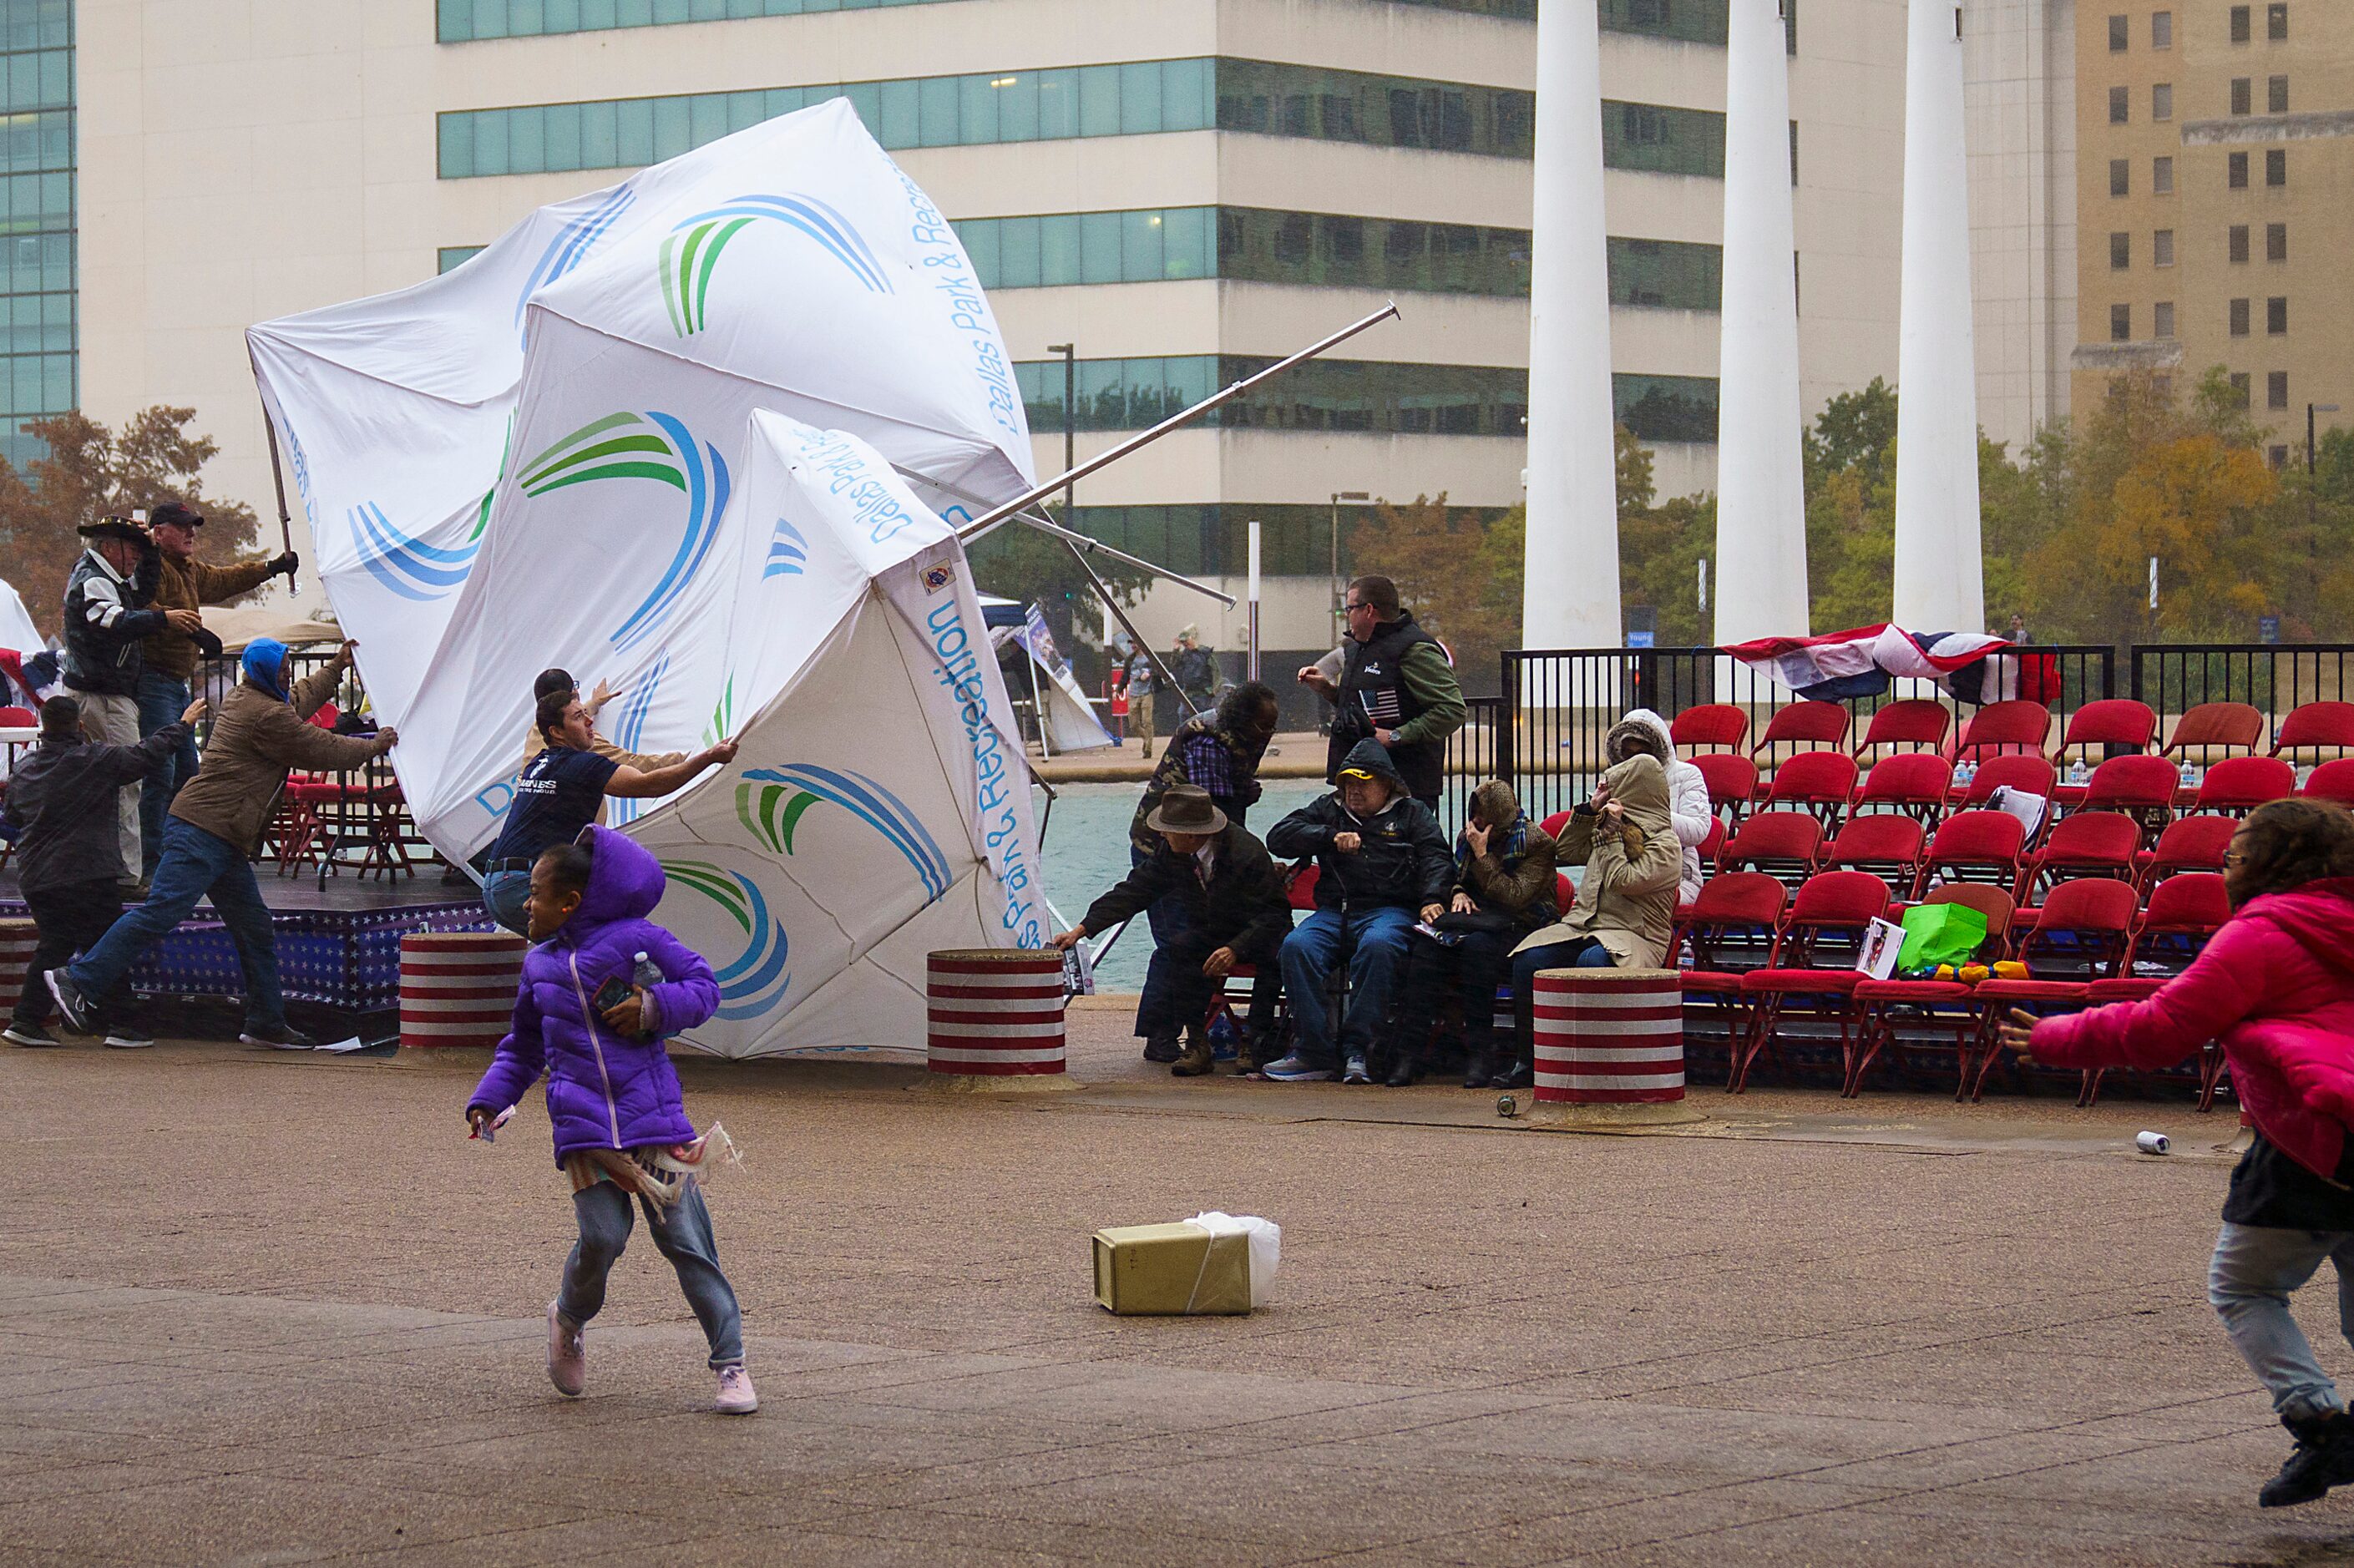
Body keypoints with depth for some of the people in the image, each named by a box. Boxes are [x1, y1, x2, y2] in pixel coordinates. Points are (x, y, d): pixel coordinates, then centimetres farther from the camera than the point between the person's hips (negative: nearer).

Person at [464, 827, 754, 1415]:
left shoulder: (636, 939, 3)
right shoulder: (540, 965, 19)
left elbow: (704, 986, 6)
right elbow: (521, 1049, 29)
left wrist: (655, 1006, -11)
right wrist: (489, 1100, 15)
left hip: (655, 1120, -3)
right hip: (584, 1129, 3)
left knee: (685, 1239, -6)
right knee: (601, 1238, -13)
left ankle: (732, 1365, -1)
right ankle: (568, 1321, 19)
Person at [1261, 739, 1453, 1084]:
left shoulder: (1411, 813, 19)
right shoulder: (1329, 809, 25)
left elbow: (1437, 858, 6)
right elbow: (1278, 838, 13)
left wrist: (1432, 899, -14)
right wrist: (1331, 836, 0)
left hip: (1390, 910, -3)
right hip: (1333, 911, 3)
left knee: (1377, 946, -39)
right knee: (1297, 946, -30)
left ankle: (1356, 1051, -33)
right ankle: (1313, 1051, -28)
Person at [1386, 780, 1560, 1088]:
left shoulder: (1537, 843, -5)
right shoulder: (1467, 837, 14)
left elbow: (1515, 898, -14)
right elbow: (1452, 879, 26)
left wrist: (1482, 856, -13)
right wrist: (1458, 894, 2)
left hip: (1520, 925, -5)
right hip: (1476, 918, 6)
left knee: (1477, 944, -38)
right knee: (1427, 944, -26)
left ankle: (1479, 1054, -34)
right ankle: (1408, 1052, -32)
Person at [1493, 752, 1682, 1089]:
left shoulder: (1665, 846, -5)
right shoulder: (1610, 825, 21)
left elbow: (1622, 881, -16)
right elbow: (1568, 852, 29)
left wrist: (1612, 832, -10)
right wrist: (1590, 810, 17)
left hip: (1634, 936, -7)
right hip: (1583, 923, 7)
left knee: (1592, 962, -41)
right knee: (1528, 958, -22)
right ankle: (1529, 1059, -17)